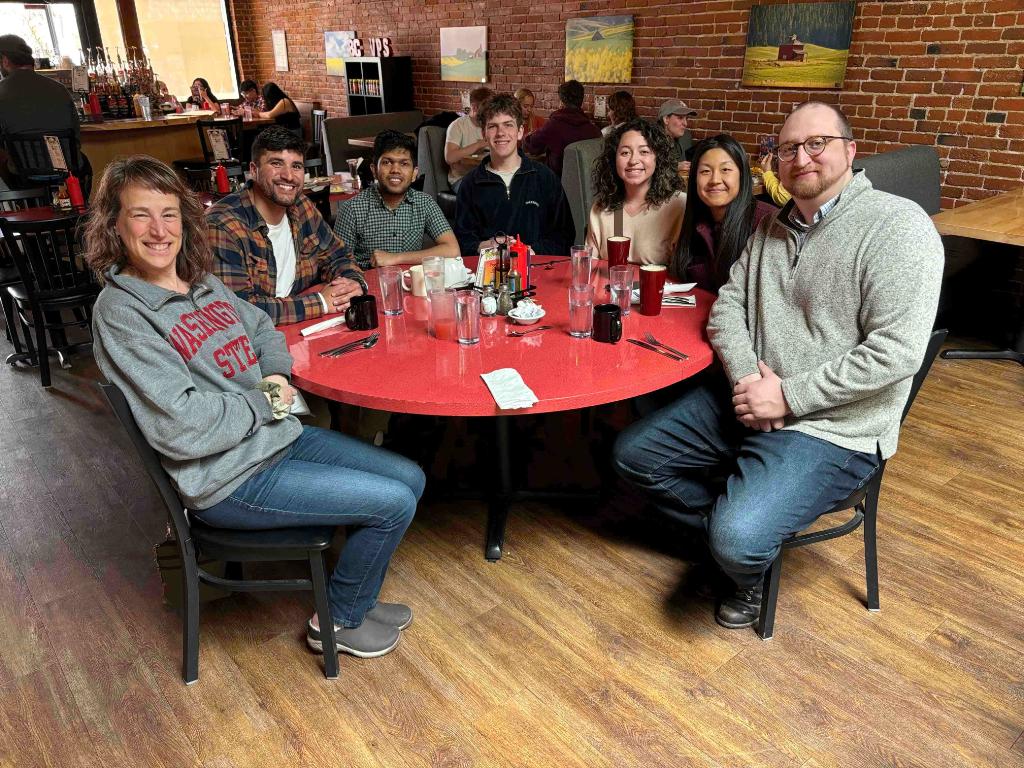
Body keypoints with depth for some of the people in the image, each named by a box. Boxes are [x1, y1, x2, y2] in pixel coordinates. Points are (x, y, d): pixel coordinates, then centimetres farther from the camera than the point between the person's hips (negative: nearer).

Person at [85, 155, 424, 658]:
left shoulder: (203, 282, 7)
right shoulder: (121, 312, -17)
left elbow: (261, 327, 23)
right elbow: (182, 428, -24)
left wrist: (277, 374, 2)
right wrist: (265, 403, -12)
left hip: (279, 435, 9)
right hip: (232, 479, -8)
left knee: (410, 479, 6)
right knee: (394, 503, -13)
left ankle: (354, 597, 25)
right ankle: (338, 622, 13)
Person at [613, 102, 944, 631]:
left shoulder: (898, 225, -12)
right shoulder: (772, 226, 12)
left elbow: (896, 351, -21)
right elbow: (728, 304, 8)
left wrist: (787, 396, -19)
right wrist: (745, 378, -12)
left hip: (830, 428, -7)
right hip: (746, 400, 7)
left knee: (739, 541, -26)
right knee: (633, 453, 3)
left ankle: (750, 571, 13)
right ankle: (731, 532, 19)